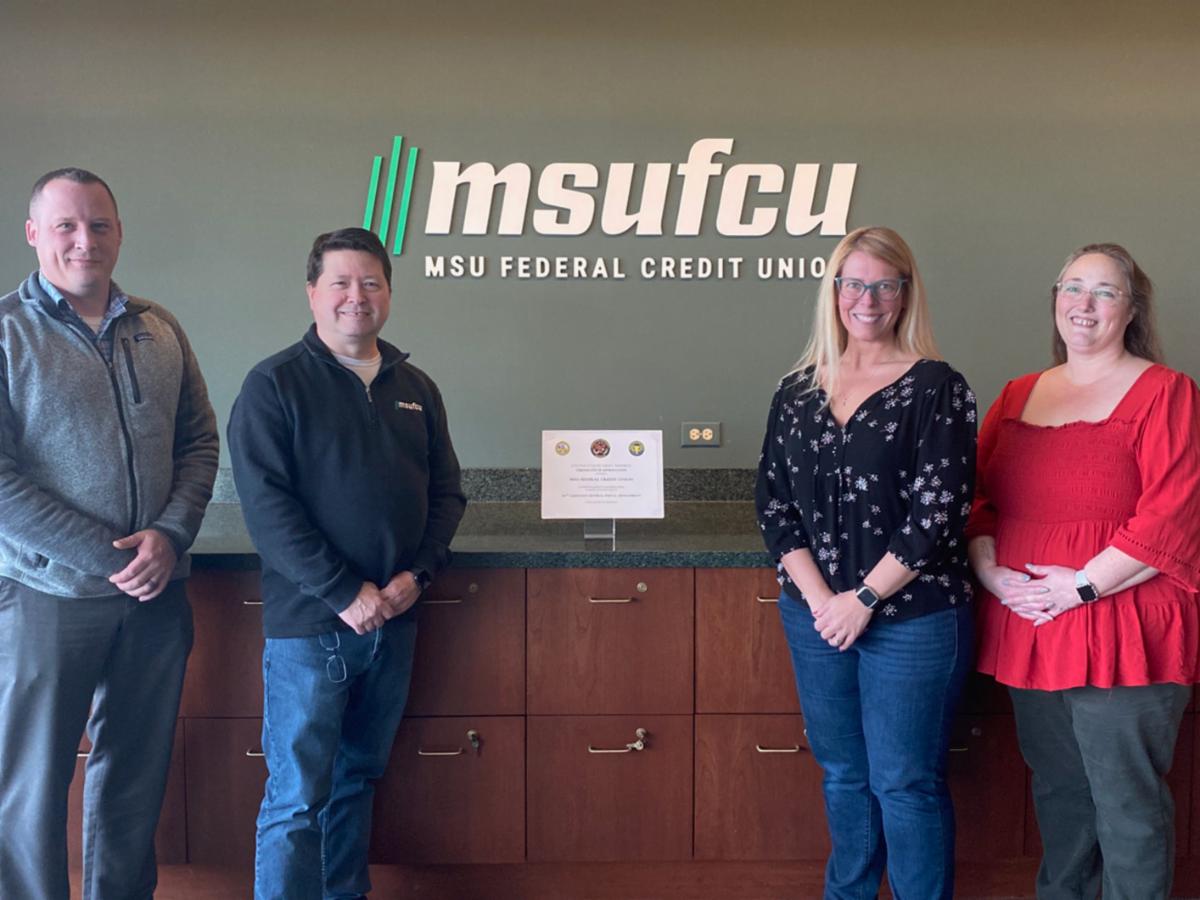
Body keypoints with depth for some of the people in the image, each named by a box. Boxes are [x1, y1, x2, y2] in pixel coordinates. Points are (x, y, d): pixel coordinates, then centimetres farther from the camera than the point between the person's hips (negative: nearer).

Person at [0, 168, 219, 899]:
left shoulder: (160, 331, 6)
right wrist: (108, 558, -15)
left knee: (136, 773, 16)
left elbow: (200, 442, 7)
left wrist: (170, 537, -9)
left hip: (156, 595, 4)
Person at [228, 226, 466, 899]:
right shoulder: (275, 384, -6)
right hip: (309, 623, -5)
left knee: (358, 778, 18)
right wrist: (346, 594, -17)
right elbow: (266, 505, -14)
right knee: (297, 797, 0)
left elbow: (447, 492, 11)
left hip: (394, 618, 5)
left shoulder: (417, 388, 10)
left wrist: (418, 574, -6)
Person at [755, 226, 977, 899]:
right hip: (815, 616, 5)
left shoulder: (937, 388, -7)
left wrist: (864, 599, -13)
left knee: (905, 784, 4)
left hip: (911, 620, -4)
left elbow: (938, 512, -13)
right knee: (843, 773, 18)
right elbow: (774, 502, 3)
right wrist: (818, 598, -8)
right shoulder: (798, 391, 7)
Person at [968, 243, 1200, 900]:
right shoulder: (1020, 394, 13)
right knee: (1057, 789, 18)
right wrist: (989, 569, -5)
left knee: (1126, 802, 3)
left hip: (1120, 632, -5)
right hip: (1028, 629, 6)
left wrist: (1083, 585, -18)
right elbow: (975, 494, 11)